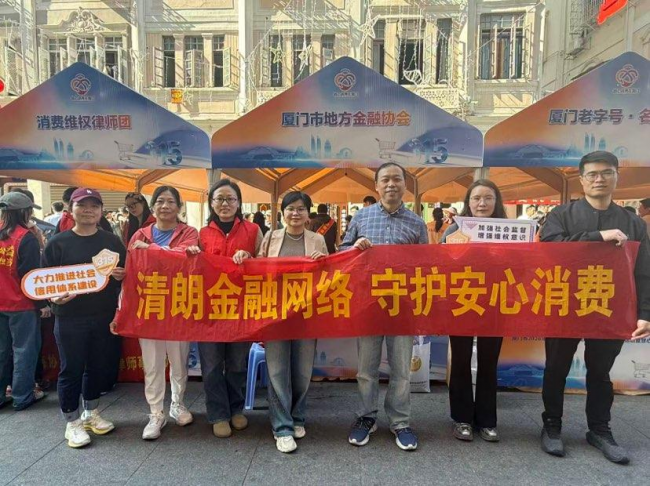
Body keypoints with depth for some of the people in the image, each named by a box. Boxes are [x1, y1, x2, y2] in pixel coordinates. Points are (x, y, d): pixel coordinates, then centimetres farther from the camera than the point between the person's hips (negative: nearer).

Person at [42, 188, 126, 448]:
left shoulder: (112, 241, 4)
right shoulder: (58, 242, -2)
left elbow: (126, 273, 10)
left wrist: (121, 275, -12)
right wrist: (54, 297, -19)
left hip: (103, 316, 3)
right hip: (69, 318, -2)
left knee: (98, 366, 15)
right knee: (71, 369, 6)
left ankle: (91, 413, 35)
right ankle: (72, 422, 23)